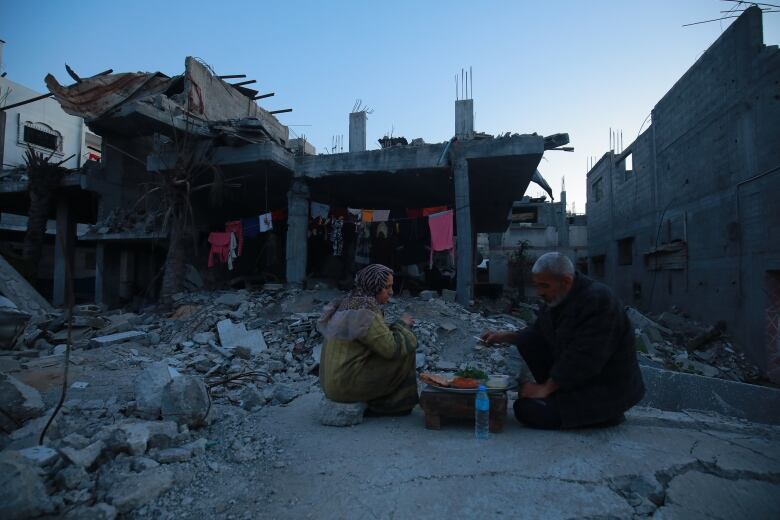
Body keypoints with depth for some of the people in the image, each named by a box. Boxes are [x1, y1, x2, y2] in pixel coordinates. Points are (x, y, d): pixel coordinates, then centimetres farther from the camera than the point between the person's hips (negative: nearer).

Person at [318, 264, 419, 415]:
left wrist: (399, 326, 6)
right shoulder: (366, 313, -20)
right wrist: (402, 324, -2)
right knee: (406, 347, -4)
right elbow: (391, 348, -17)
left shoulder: (348, 305, 8)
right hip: (349, 384, -9)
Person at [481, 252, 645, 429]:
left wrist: (546, 388, -21)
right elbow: (537, 334, 16)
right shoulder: (556, 299, 3)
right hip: (572, 377, 8)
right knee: (527, 342, -3)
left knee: (528, 410, -19)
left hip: (610, 388, -8)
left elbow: (583, 360, -27)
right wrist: (505, 336, 0)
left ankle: (605, 414, -2)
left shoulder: (598, 300, -25)